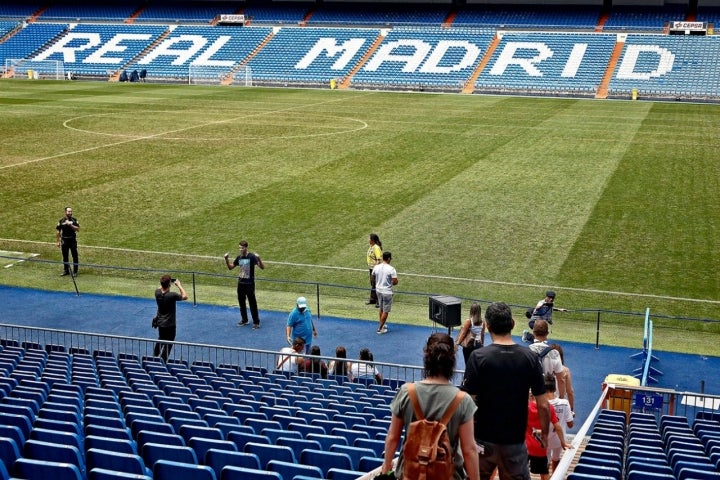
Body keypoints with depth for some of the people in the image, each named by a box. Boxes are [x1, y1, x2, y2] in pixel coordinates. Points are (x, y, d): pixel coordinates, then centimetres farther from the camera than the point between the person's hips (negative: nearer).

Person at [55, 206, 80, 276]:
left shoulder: (74, 220, 1)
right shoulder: (61, 221, 1)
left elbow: (78, 229, -7)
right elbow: (58, 231, 4)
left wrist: (70, 225, -18)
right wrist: (57, 241, 2)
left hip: (73, 240, -1)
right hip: (64, 240, 1)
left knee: (75, 256, 1)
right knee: (65, 257, 9)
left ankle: (75, 271, 9)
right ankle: (66, 271, 20)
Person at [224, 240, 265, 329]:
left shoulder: (252, 257, -13)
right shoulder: (239, 257, 5)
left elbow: (262, 267, -20)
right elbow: (230, 267, 15)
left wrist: (258, 259, -37)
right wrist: (226, 259, -1)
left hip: (249, 284, -6)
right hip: (241, 283, 6)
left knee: (252, 303, -2)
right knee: (241, 302, 14)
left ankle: (256, 322, 5)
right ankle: (244, 320, 29)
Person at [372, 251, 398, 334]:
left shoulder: (376, 267, -3)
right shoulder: (391, 269, -19)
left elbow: (373, 279, 9)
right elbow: (395, 282, -19)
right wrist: (391, 283, 2)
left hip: (379, 290, 6)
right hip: (387, 292, -6)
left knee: (381, 309, 23)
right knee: (385, 311, 6)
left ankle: (382, 325, 35)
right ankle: (380, 329, 9)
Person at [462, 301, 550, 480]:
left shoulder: (478, 357, -12)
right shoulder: (530, 358, -5)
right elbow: (543, 405, -4)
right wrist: (544, 433, 12)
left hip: (483, 439, -1)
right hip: (515, 440, 2)